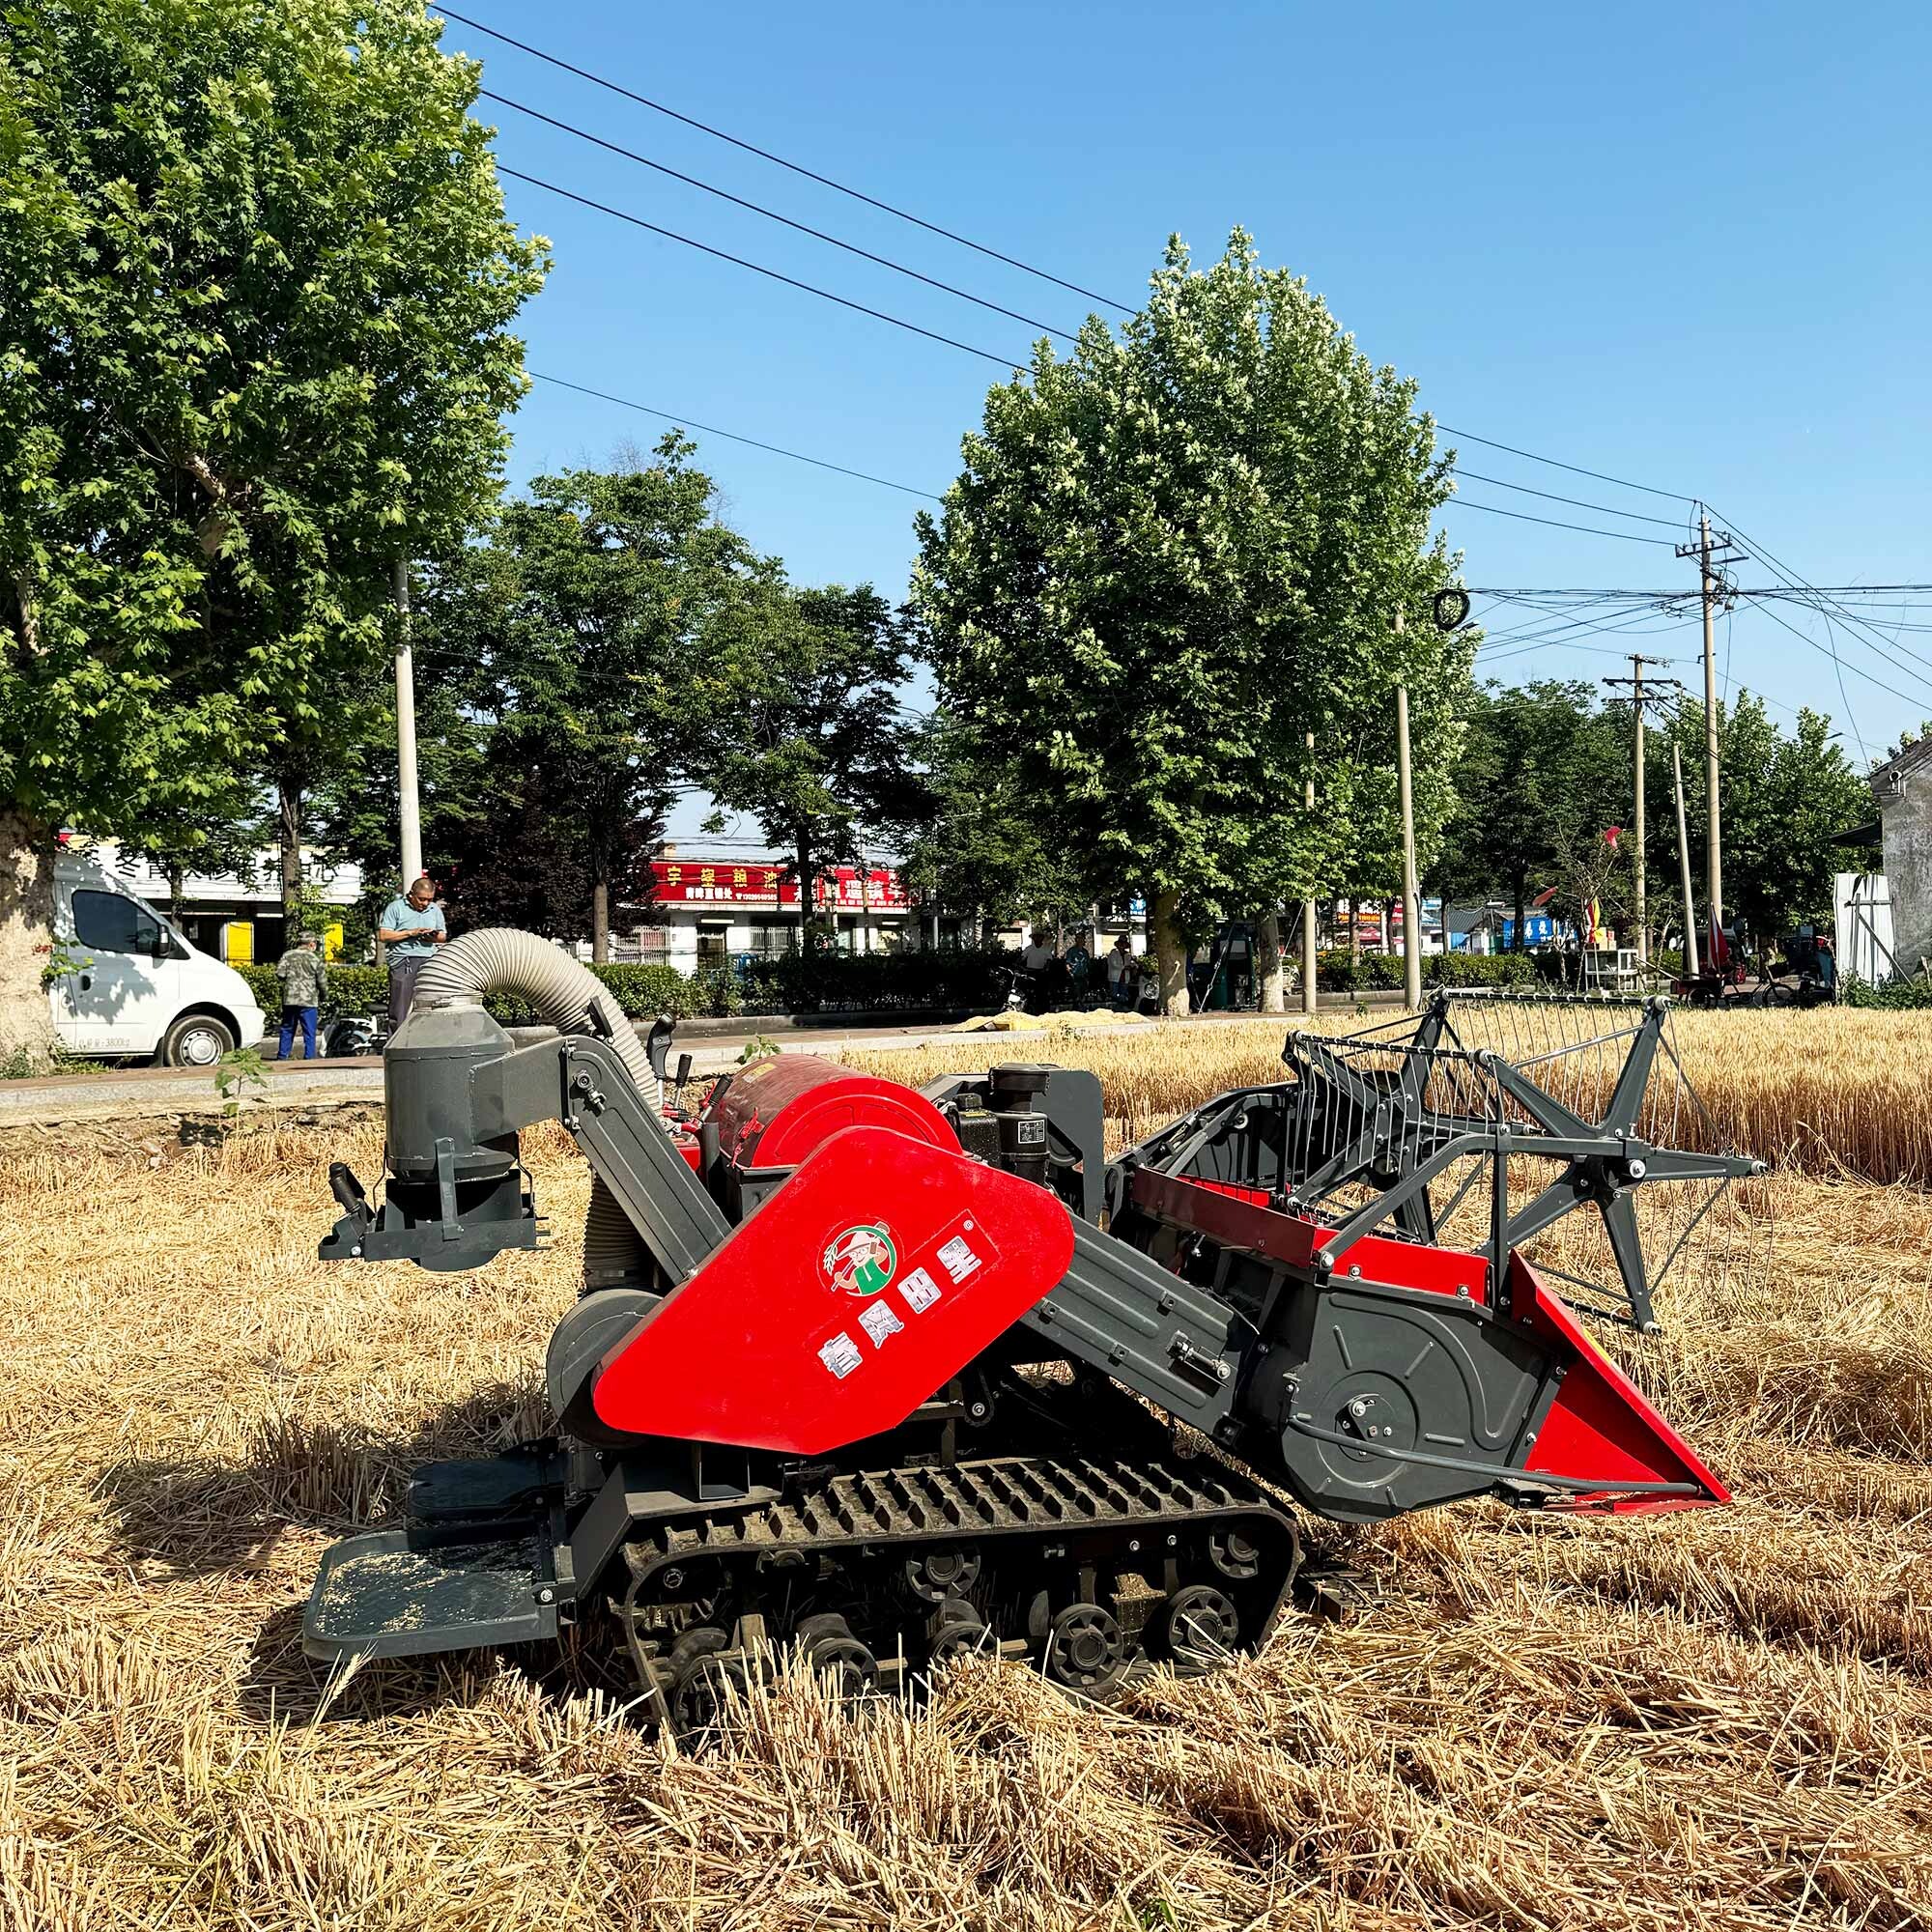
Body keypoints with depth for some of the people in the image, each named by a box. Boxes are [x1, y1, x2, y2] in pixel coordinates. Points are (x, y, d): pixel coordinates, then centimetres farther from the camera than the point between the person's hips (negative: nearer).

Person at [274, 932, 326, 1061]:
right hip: (308, 1001, -3)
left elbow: (279, 974, -5)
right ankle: (309, 1058, 0)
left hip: (289, 999, 3)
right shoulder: (315, 959, -2)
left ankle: (282, 1057, 19)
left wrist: (289, 979, 17)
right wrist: (322, 999, 15)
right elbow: (322, 982, -1)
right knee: (309, 1033, 2)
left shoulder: (287, 955, 3)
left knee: (287, 1030, 15)